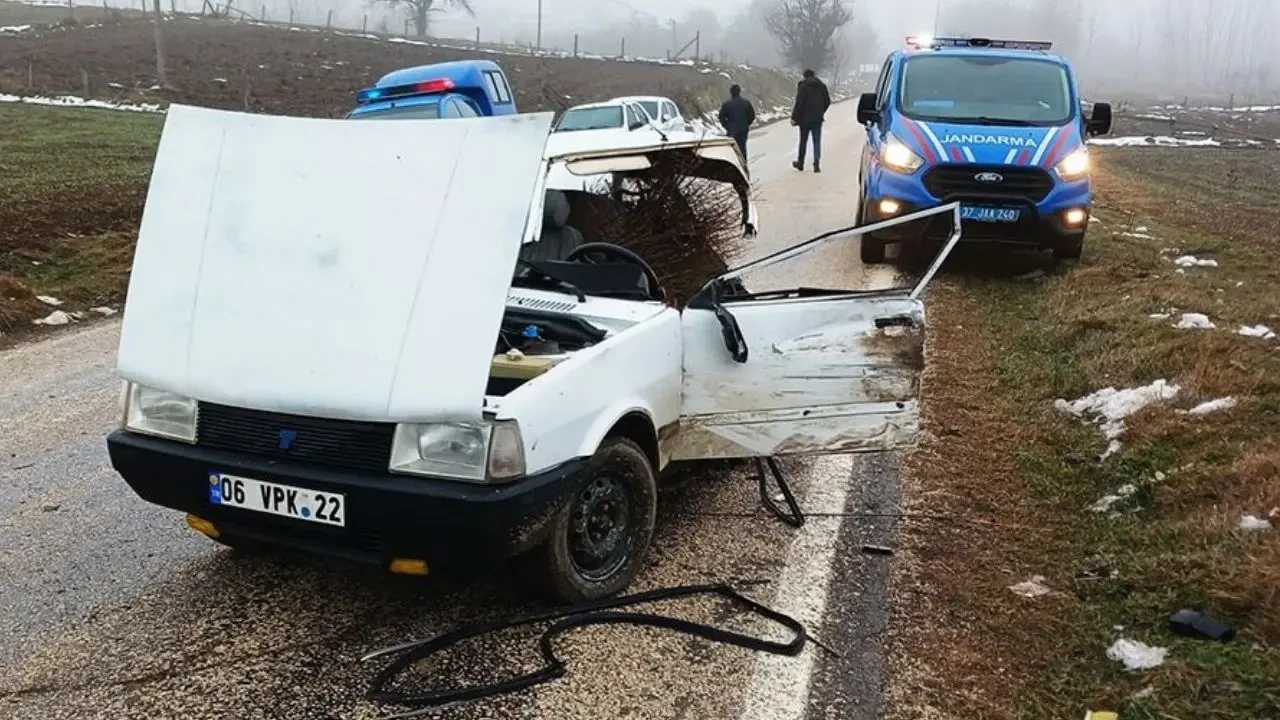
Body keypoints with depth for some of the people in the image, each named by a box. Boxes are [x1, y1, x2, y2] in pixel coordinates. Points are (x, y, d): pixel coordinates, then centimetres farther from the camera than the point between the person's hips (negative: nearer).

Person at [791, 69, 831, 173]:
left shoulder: (802, 86, -9)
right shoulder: (822, 86, 4)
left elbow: (799, 102, -15)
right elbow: (828, 101, 8)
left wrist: (794, 117, -10)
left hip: (805, 118, -3)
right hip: (818, 118, 3)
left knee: (803, 141, 11)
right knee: (817, 141, 4)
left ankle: (800, 163, 23)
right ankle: (817, 164, -7)